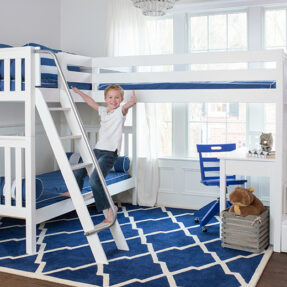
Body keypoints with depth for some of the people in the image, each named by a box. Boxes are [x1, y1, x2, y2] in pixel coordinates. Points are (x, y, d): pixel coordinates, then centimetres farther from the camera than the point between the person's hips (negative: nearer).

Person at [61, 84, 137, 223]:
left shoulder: (121, 111, -4)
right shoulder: (103, 110, 15)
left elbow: (129, 104, -26)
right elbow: (91, 102, 29)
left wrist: (133, 99, -48)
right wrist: (78, 91, 35)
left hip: (110, 153, -8)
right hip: (98, 149, 8)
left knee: (94, 179, -22)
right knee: (79, 170, 19)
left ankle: (109, 207, -13)